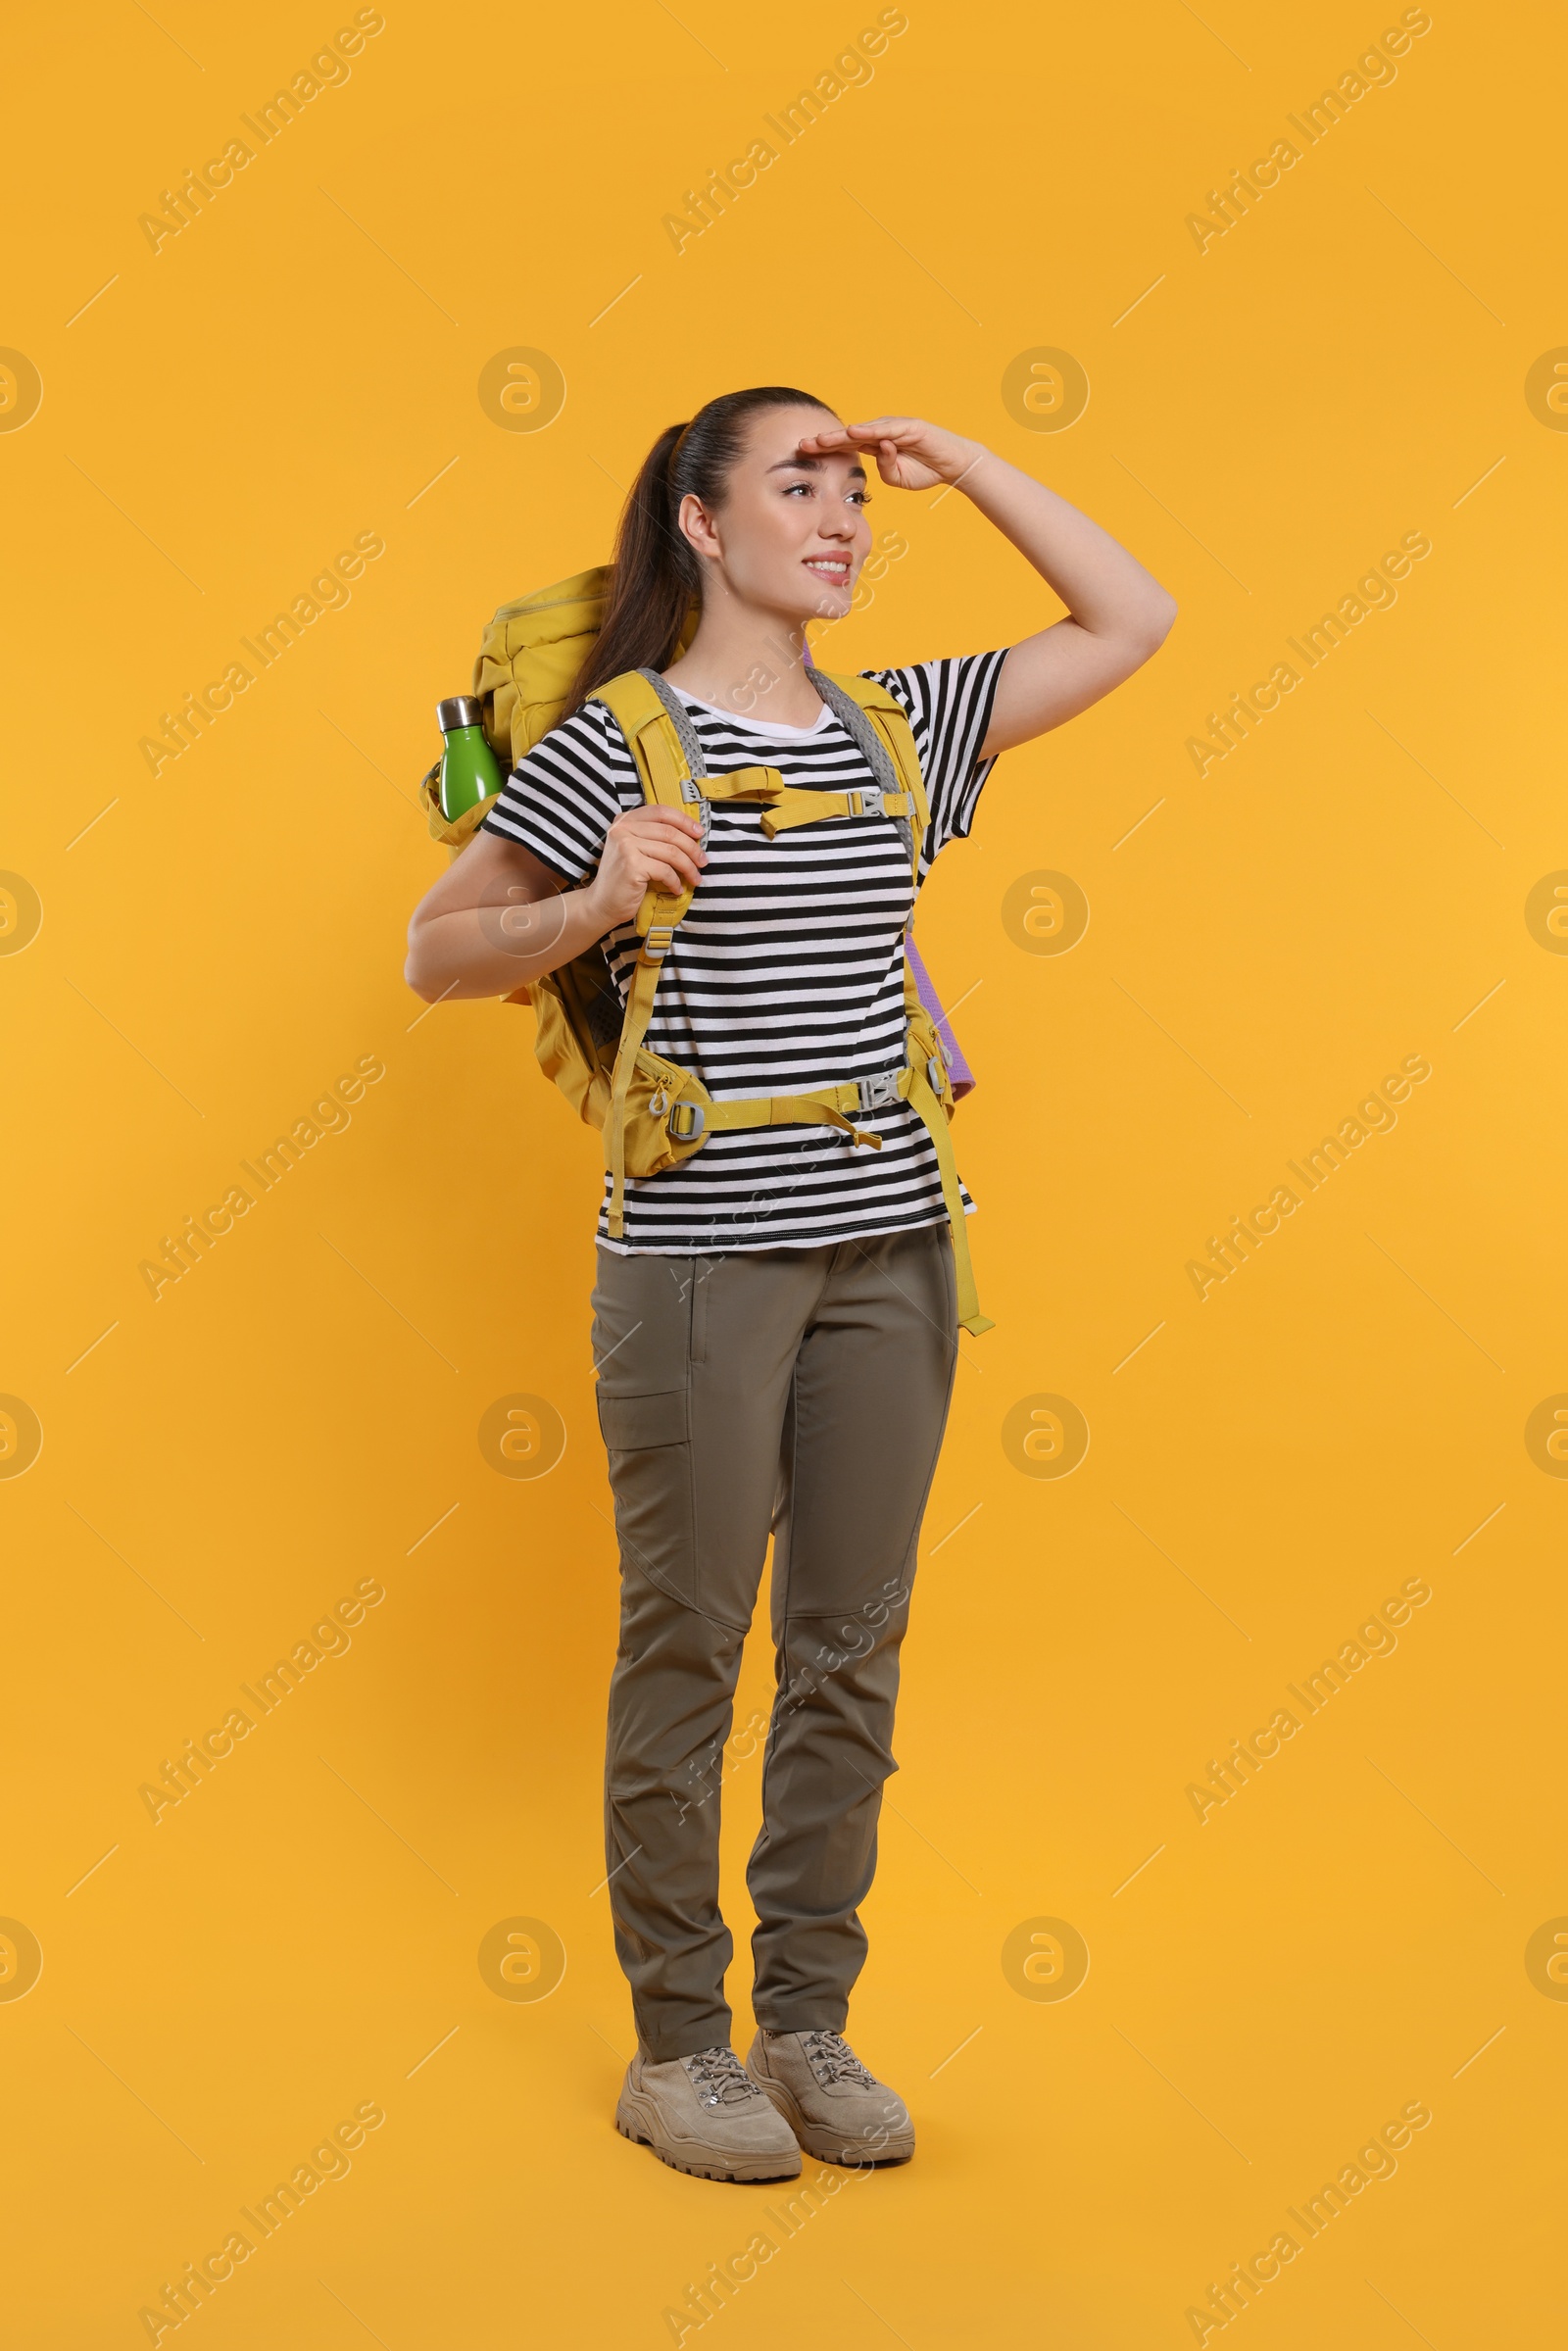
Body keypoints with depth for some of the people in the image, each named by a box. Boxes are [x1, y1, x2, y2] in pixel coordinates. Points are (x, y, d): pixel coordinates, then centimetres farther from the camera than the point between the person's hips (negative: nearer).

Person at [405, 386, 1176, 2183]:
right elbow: (434, 952, -2)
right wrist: (594, 908, -20)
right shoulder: (617, 742, -4)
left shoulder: (895, 725, 10)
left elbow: (1133, 623, 15)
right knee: (688, 1648, 4)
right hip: (700, 1255, -5)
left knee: (852, 1648, 10)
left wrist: (959, 461, 9)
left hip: (888, 1249, 5)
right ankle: (677, 2048, 19)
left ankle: (808, 2023, 25)